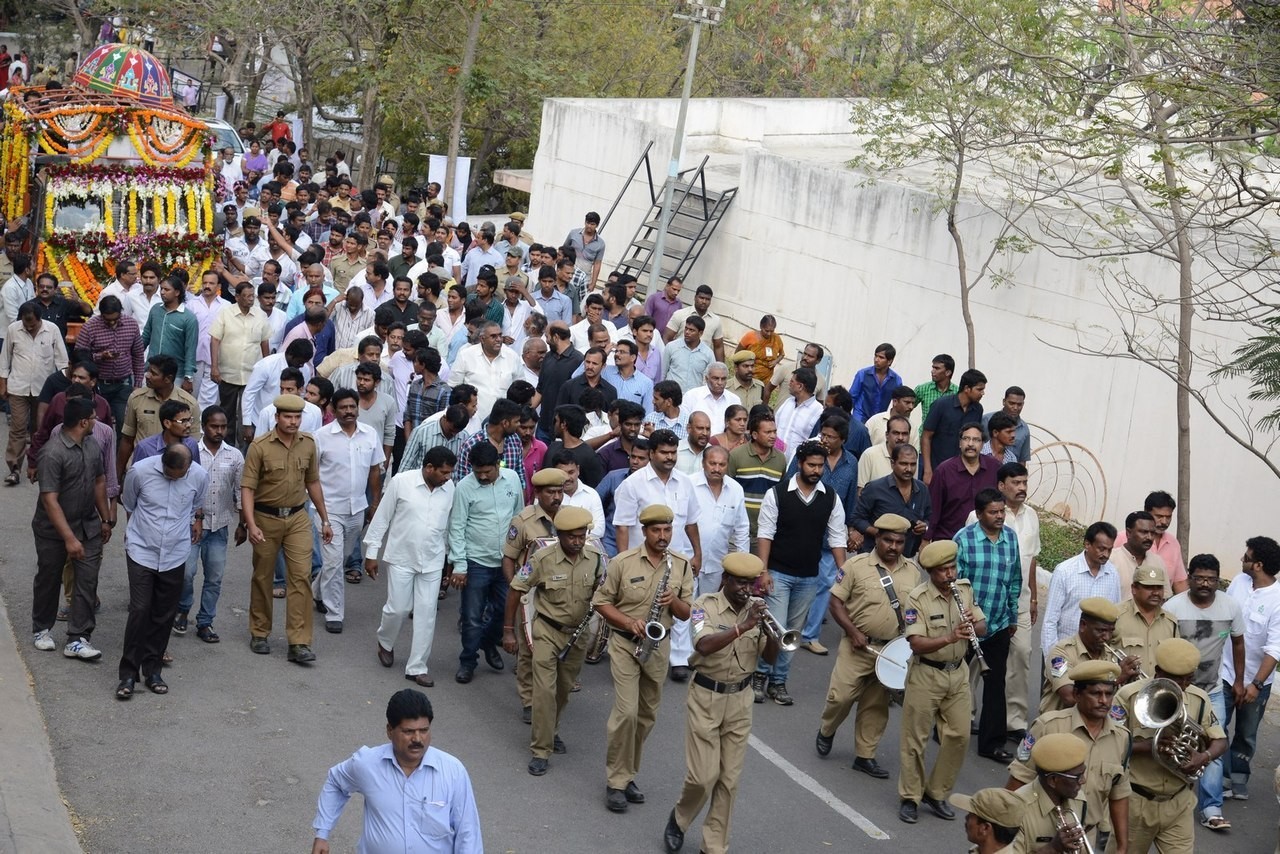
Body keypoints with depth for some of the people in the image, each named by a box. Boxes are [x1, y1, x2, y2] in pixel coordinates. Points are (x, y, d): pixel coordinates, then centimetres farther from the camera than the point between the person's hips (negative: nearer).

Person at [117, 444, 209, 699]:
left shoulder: (200, 476, -10)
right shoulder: (140, 471, -14)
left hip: (175, 555, 2)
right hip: (142, 551, -2)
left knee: (164, 615, 8)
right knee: (140, 611, -10)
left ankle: (152, 670, 20)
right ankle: (128, 673, -2)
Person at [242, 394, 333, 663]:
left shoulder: (308, 444, 1)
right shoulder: (260, 447, -12)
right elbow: (247, 488, -14)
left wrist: (324, 519, 14)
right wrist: (251, 524, -24)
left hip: (298, 518, 2)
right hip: (266, 518, -2)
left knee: (301, 576, -6)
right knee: (263, 577, 11)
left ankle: (299, 643, -5)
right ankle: (259, 633, 28)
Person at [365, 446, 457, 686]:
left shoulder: (450, 488, -4)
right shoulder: (401, 482, -14)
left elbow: (452, 525, 7)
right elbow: (381, 518, -6)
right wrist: (372, 553, -4)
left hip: (432, 561, 3)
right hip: (401, 558, -3)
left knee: (426, 613, 3)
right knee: (398, 608, 3)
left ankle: (417, 667, 12)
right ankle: (385, 643, 35)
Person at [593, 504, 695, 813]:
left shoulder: (682, 565, 0)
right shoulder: (623, 562, -10)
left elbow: (686, 613, 5)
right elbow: (601, 601, -3)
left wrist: (673, 600, -18)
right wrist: (628, 622, -18)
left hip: (658, 646, 4)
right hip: (625, 643, -4)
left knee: (646, 715, 11)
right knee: (626, 711, -14)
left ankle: (627, 774, 27)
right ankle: (616, 782, -3)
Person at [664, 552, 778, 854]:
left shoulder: (756, 608, 1)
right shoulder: (705, 605, -13)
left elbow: (770, 657, 0)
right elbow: (705, 646, -29)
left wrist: (770, 630, -20)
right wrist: (743, 626, -37)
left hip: (739, 700, 4)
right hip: (706, 698, -4)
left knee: (729, 779, 6)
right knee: (703, 776, -5)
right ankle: (679, 818, 26)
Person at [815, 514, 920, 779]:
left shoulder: (913, 570, 4)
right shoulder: (856, 565, -9)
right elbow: (836, 601, -7)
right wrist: (852, 631, -16)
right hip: (859, 646, -3)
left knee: (876, 705, 10)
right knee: (841, 696, -4)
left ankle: (865, 756, 20)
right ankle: (826, 731, 25)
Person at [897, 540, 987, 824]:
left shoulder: (965, 589, 0)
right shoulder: (917, 598, -16)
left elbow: (983, 628, 5)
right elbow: (916, 643, -23)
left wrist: (973, 625, -19)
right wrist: (949, 638, -36)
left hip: (958, 673, 5)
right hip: (925, 675, -5)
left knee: (959, 736, 6)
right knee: (916, 738, 2)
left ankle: (937, 794, 21)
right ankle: (910, 797, 16)